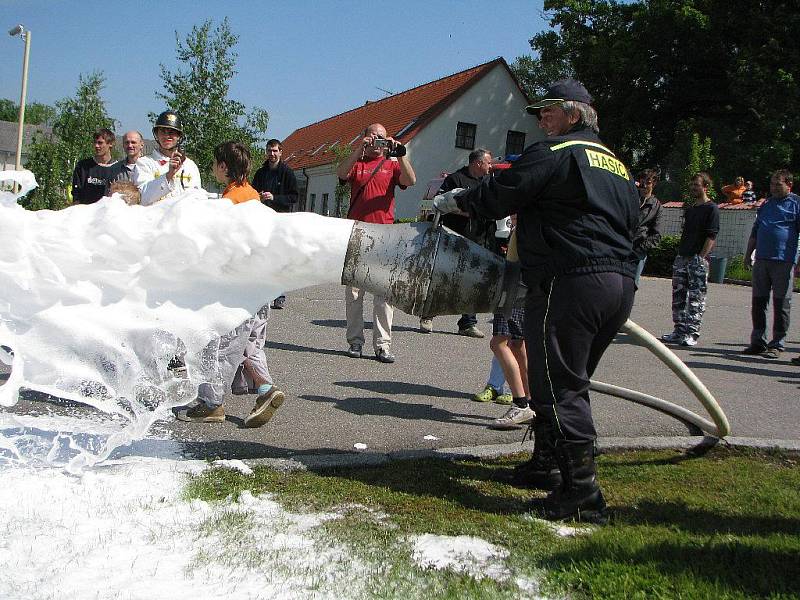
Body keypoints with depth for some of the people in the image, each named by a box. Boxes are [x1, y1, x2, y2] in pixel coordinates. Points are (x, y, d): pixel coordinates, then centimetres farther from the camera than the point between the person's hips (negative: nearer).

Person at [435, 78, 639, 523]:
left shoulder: (553, 153, -4)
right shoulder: (618, 166, 24)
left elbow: (497, 196, -4)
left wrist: (452, 200, 12)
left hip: (571, 283, -9)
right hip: (621, 283, 9)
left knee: (559, 387, -6)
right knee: (569, 383, 19)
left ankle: (582, 494, -6)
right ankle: (546, 465, 31)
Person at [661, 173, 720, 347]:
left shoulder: (711, 209, -5)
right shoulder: (690, 210, 19)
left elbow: (711, 236, -11)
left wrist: (701, 257, -18)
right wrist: (680, 254, 15)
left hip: (698, 260, -8)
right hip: (682, 257, 8)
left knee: (696, 298, -5)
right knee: (678, 296, 8)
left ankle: (692, 334, -2)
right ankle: (679, 331, 15)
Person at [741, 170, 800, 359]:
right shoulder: (766, 205, 18)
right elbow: (755, 232, 24)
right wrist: (748, 255, 19)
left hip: (784, 261, -6)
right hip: (761, 260, 6)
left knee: (781, 304, -1)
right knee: (758, 302, 7)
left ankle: (777, 344, 5)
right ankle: (758, 341, 15)